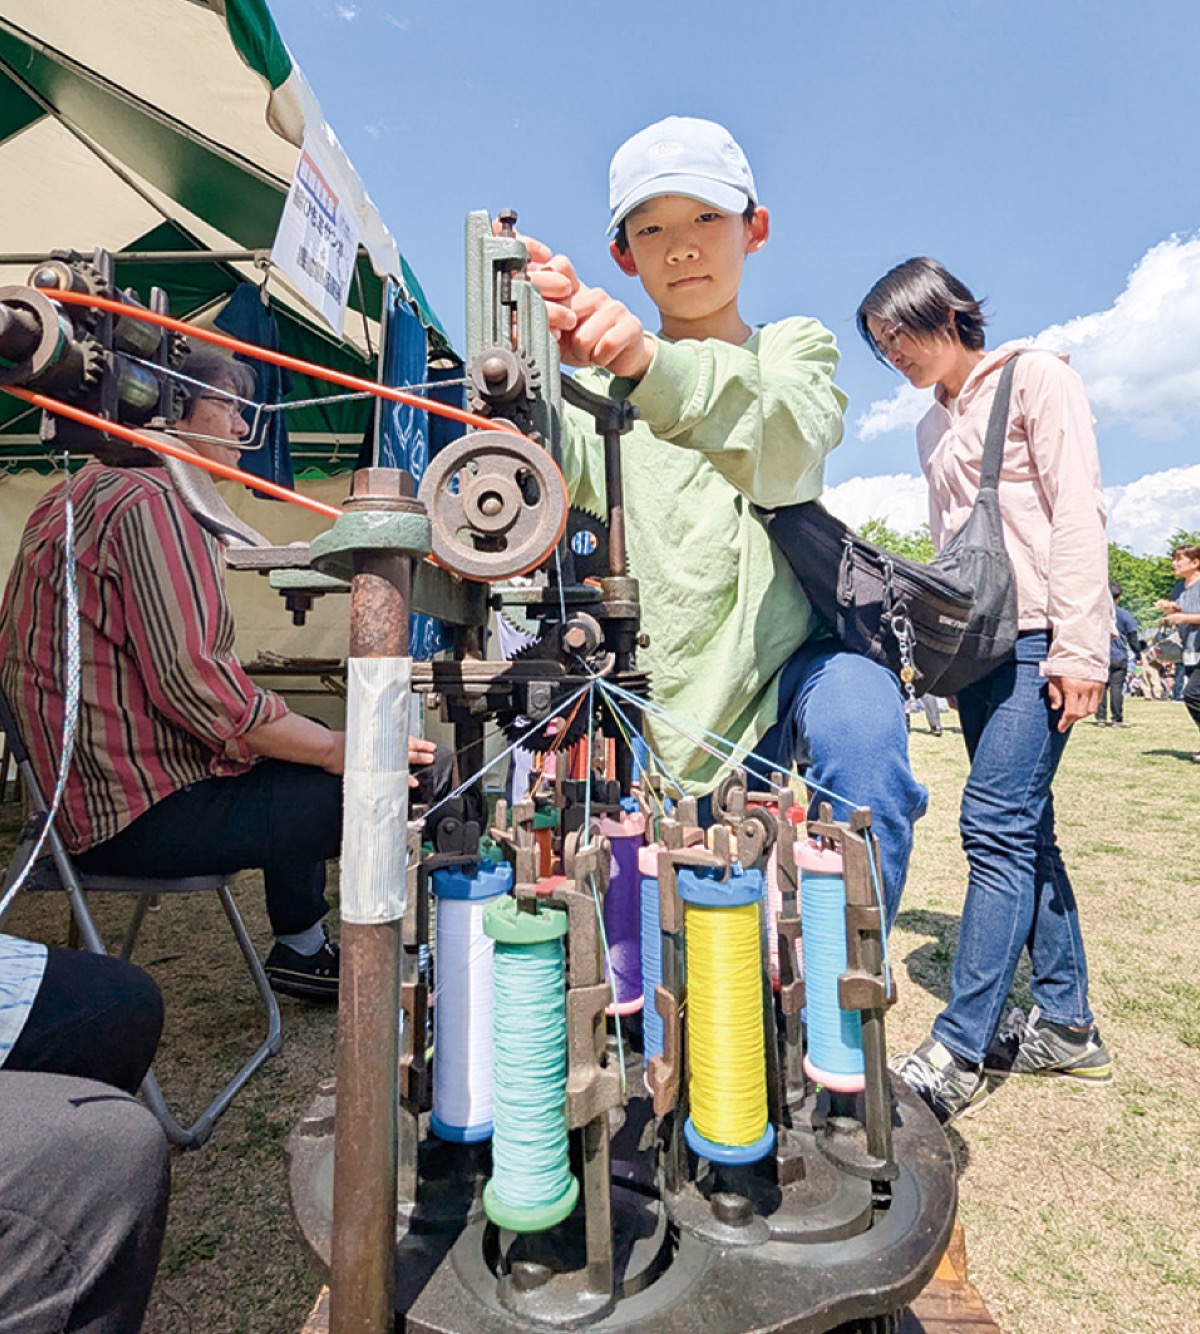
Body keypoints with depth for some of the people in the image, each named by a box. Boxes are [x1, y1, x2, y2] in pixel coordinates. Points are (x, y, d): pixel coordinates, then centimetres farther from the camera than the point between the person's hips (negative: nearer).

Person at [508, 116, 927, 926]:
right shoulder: (600, 380, 10)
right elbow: (558, 470, -16)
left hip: (790, 662, -1)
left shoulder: (796, 349, 6)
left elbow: (784, 450, -21)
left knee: (857, 716, -31)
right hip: (665, 702, 2)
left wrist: (651, 365, -41)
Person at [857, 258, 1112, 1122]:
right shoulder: (935, 427, 21)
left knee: (997, 827, -13)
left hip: (1040, 638, -8)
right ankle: (1066, 1025, 20)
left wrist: (1080, 647, -17)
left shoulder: (1035, 378, 0)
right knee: (1024, 830, 8)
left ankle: (957, 1053, -6)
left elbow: (1077, 513, -10)